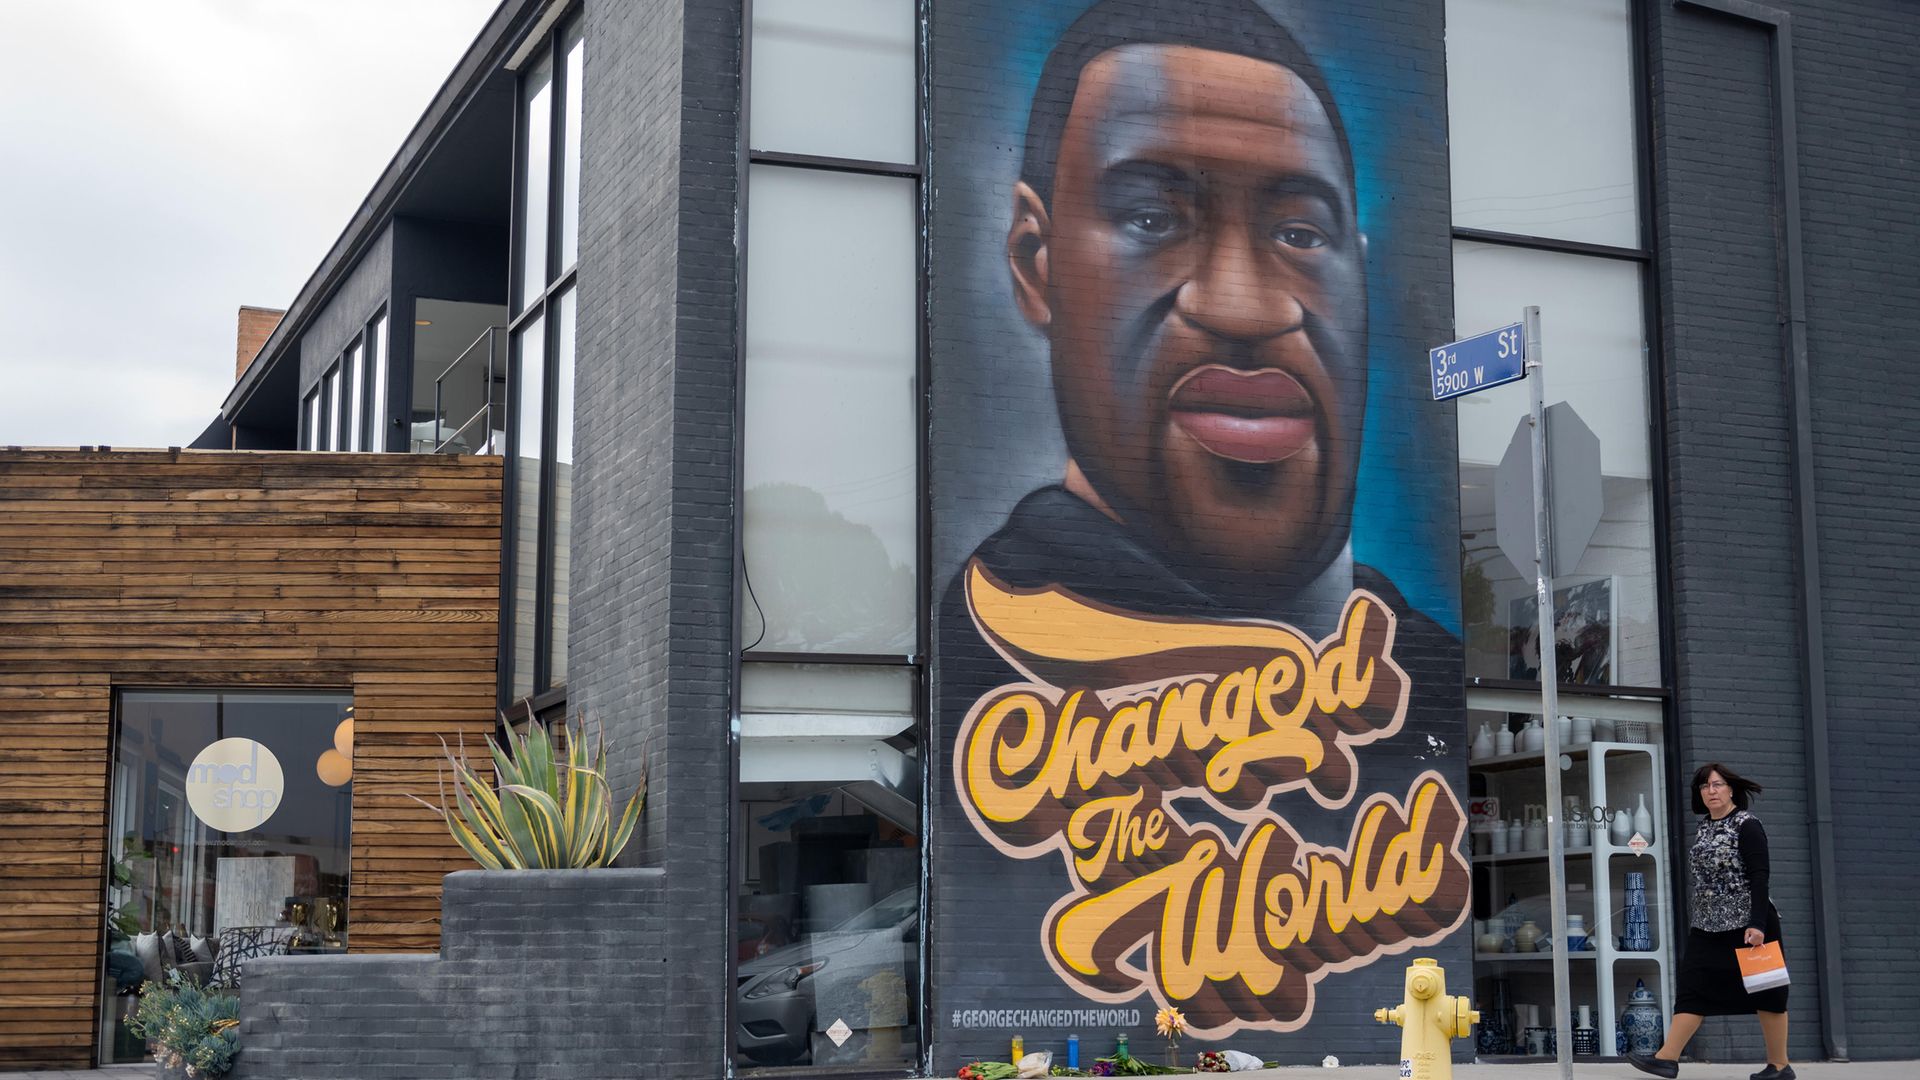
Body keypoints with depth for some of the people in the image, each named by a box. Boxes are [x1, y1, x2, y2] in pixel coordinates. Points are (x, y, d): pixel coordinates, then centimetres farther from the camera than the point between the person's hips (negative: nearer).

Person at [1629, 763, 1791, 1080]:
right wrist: (1700, 921, 19)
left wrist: (1757, 924, -23)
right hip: (1709, 926, 7)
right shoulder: (1704, 827, 12)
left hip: (1748, 924, -7)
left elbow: (1759, 877, -16)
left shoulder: (1746, 825, -9)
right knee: (1692, 987, 0)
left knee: (1765, 994, 1)